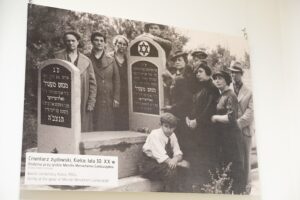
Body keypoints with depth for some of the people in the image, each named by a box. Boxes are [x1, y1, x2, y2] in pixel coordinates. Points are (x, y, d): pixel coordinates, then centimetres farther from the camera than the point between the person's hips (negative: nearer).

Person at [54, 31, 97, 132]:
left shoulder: (86, 61, 10)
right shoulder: (58, 57, 7)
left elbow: (92, 84, 10)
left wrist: (91, 103, 1)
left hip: (82, 105, 1)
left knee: (83, 130, -1)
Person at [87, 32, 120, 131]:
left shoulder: (111, 60, 13)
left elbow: (116, 80, 11)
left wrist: (116, 98, 1)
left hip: (108, 101, 2)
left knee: (108, 128, 0)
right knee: (93, 128, -6)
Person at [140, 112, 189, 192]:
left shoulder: (172, 135, 2)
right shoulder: (155, 135, -18)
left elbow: (178, 153, -1)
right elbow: (161, 156, -26)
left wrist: (175, 159, -26)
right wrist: (179, 163, -29)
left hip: (165, 163, 7)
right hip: (150, 165, -7)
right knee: (171, 169, -31)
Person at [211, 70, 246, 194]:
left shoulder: (230, 96, -14)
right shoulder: (221, 95, 13)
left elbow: (230, 118, -22)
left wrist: (215, 117, -11)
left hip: (231, 136, -10)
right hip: (223, 137, 10)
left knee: (235, 167, -2)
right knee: (223, 166, 17)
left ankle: (238, 192, 6)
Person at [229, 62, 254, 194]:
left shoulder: (249, 93, 6)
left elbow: (249, 113, -3)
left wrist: (238, 124, -14)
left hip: (244, 130, -1)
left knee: (245, 159, 3)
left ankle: (246, 186, 12)